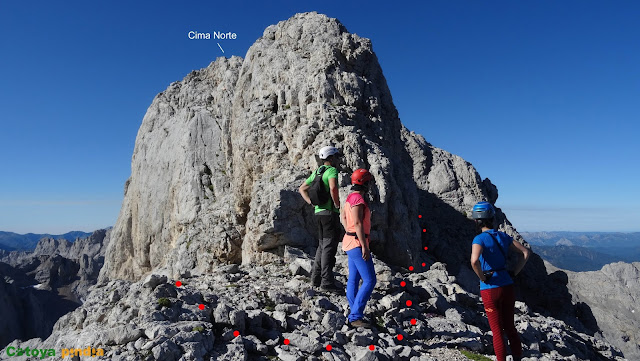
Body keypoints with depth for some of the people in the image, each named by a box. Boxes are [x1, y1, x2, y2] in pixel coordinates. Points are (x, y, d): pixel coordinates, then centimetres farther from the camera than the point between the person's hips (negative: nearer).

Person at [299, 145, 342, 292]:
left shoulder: (316, 172, 15)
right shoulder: (332, 170, -12)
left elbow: (302, 189, 21)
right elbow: (333, 188, -33)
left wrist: (312, 203, 12)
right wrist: (337, 204, -18)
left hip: (319, 212, 9)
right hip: (330, 212, -9)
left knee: (322, 245, 17)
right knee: (329, 246, -5)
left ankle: (316, 277, 21)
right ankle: (327, 281, -2)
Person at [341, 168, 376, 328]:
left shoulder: (351, 197, 13)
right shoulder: (358, 199, -19)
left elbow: (343, 216, 25)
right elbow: (358, 224, -25)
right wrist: (364, 247, -24)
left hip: (351, 241, 11)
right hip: (357, 243, -11)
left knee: (354, 279, 13)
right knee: (370, 280, -9)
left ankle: (354, 313, 21)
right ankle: (356, 316, -8)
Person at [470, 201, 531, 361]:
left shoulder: (480, 239, -15)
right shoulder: (503, 236, 3)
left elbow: (474, 261, -33)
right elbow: (525, 253, 9)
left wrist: (482, 278, -16)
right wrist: (514, 273, 8)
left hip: (490, 289, -5)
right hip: (507, 286, 5)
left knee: (497, 331, 8)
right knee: (510, 326, 21)